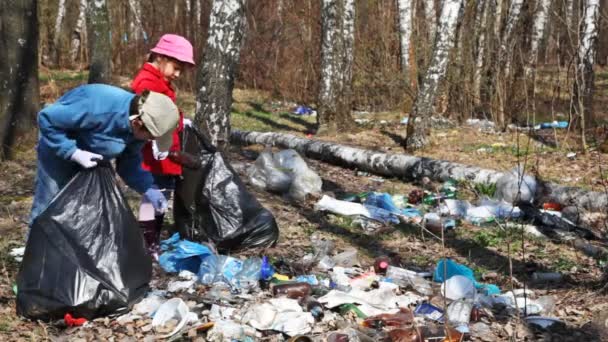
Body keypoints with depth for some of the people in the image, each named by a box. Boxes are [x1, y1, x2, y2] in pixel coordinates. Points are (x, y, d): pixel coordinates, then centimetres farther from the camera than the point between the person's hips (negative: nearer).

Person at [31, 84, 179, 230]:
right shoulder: (97, 108, -42)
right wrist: (74, 152, -36)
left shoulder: (137, 126, -19)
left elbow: (129, 162, -5)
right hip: (59, 145, -6)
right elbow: (47, 118, -33)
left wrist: (149, 189, -20)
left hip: (92, 152, 6)